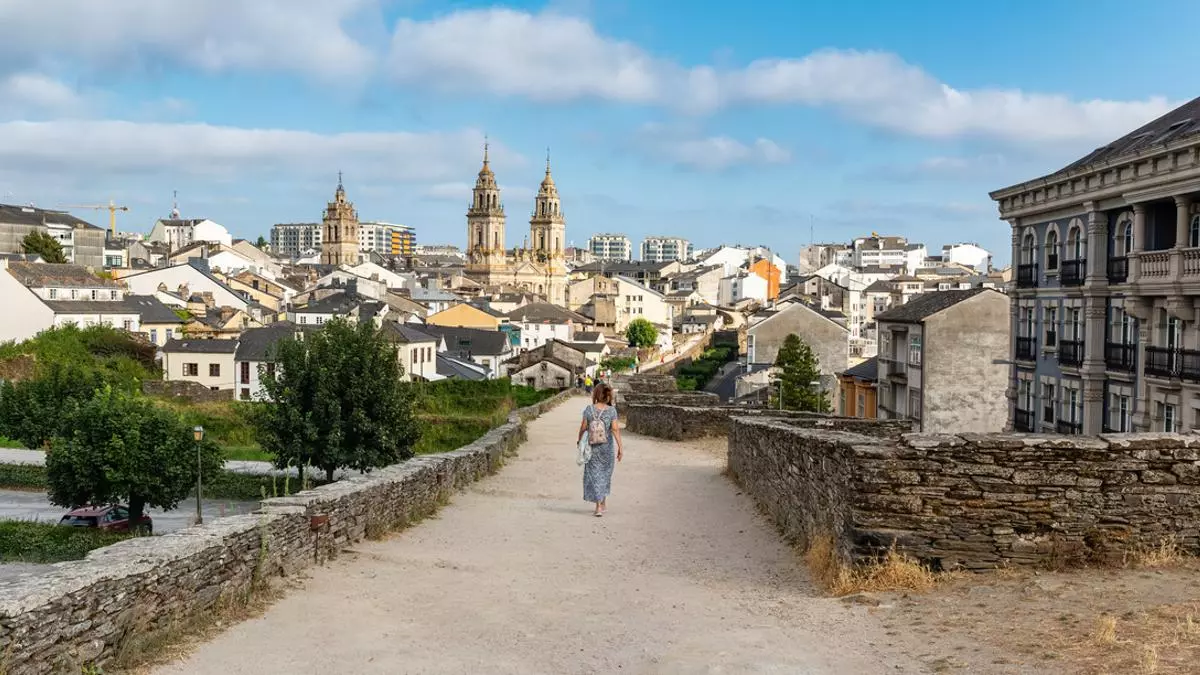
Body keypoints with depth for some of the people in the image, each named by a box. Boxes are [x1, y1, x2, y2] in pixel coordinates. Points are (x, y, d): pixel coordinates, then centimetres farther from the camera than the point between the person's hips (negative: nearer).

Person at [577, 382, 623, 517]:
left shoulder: (589, 409, -8)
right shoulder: (611, 410, -8)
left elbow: (583, 427, -3)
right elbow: (615, 429, -13)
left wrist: (579, 440, 15)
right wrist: (620, 447, -9)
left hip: (592, 447, -1)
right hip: (607, 446, 1)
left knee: (594, 475, 5)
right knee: (605, 473, 19)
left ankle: (598, 506, -1)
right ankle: (604, 502, 30)